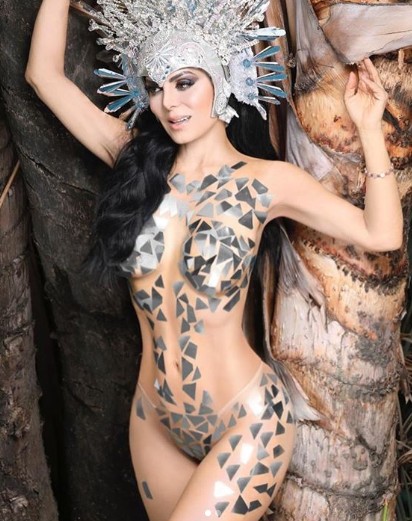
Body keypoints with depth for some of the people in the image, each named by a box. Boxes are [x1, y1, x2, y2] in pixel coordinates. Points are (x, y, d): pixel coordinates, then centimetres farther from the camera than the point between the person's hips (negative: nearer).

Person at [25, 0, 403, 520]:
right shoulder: (136, 159, -1)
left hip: (247, 421, -4)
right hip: (155, 419, 4)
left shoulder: (266, 181, -8)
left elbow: (381, 234, -7)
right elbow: (44, 74, 0)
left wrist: (368, 130, -13)